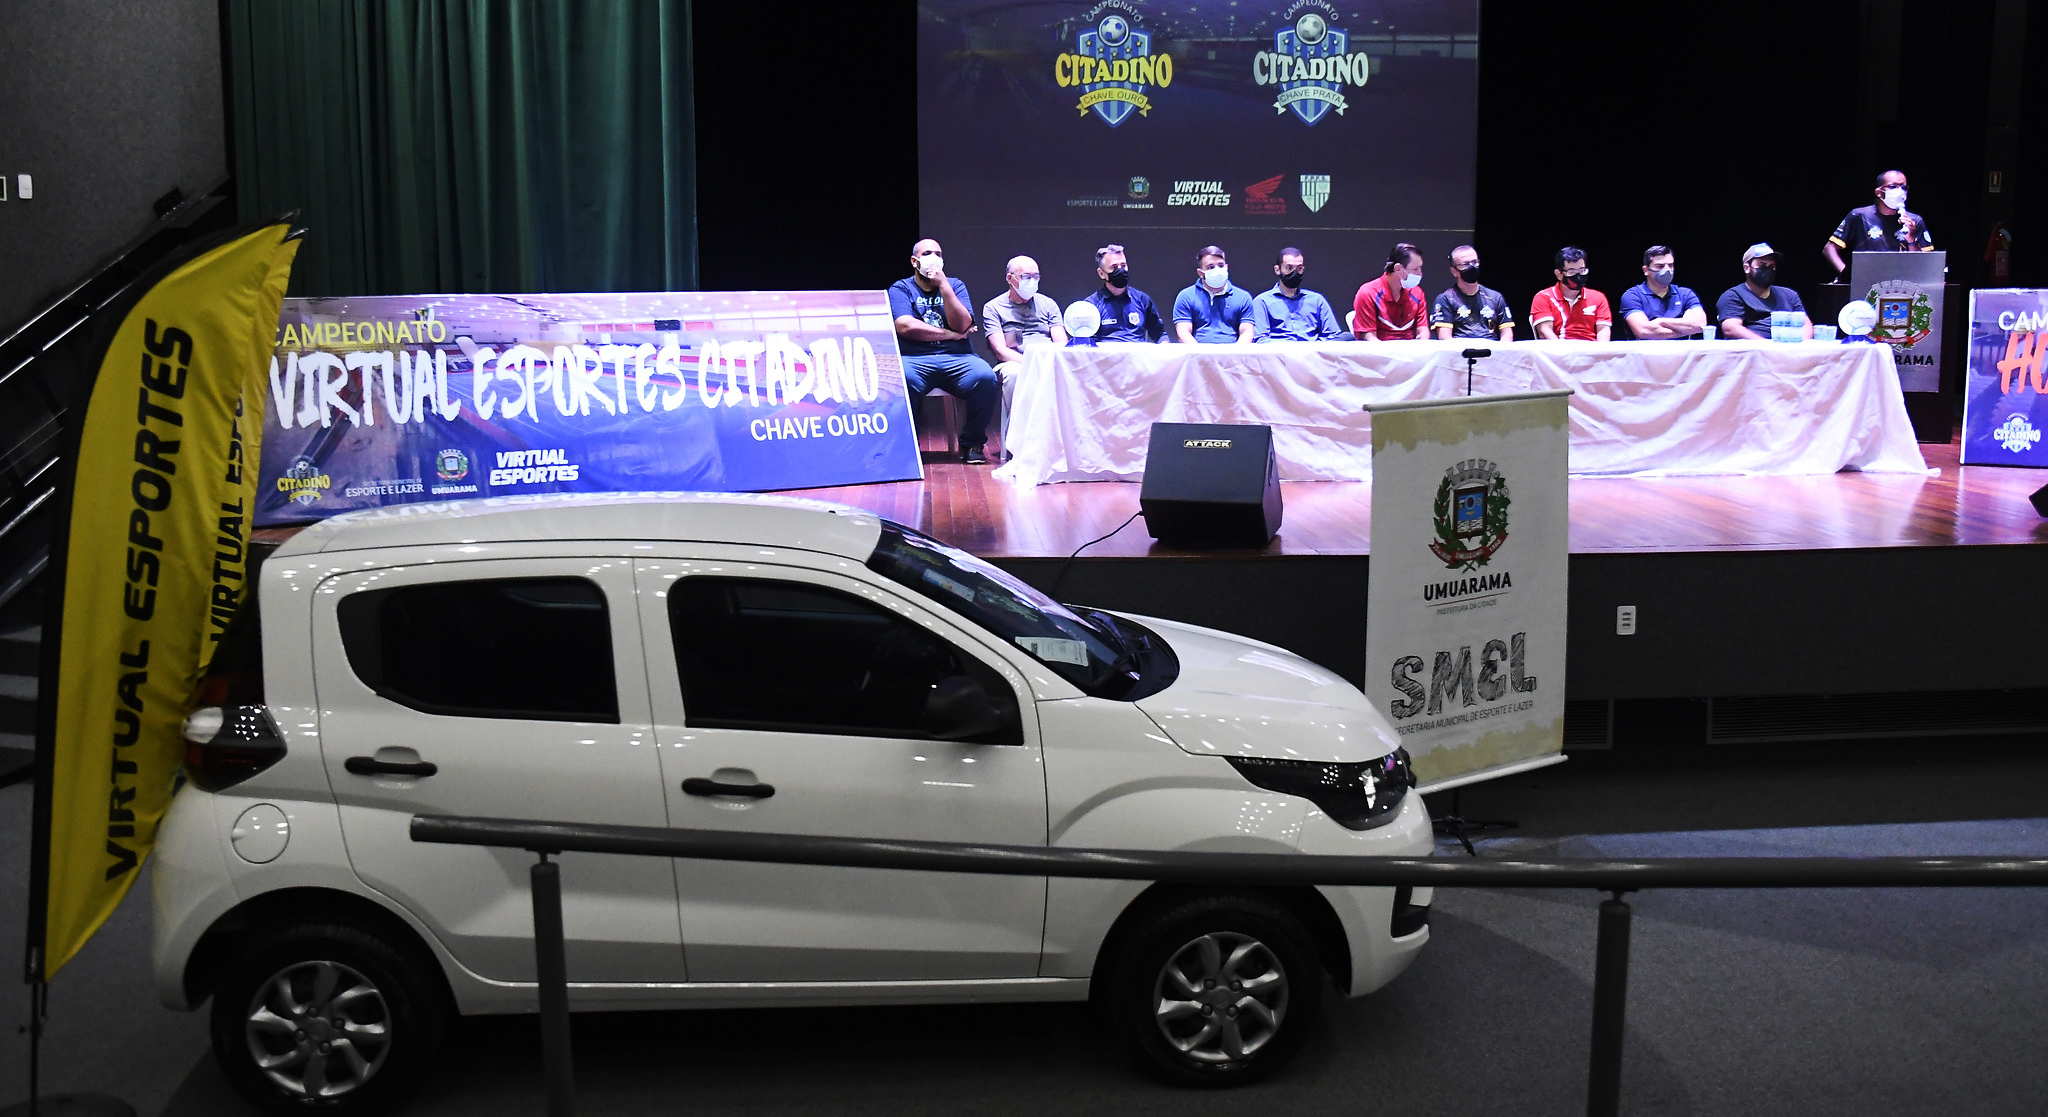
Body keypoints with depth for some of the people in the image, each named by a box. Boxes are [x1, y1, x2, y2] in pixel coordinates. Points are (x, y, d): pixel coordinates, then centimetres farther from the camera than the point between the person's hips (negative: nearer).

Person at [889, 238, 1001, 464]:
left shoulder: (955, 285, 18)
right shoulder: (900, 289, 11)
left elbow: (963, 324, 0)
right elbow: (905, 326, -8)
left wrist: (943, 286, -6)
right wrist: (951, 334, -4)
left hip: (957, 360, 2)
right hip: (915, 359, -2)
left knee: (986, 377, -29)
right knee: (900, 378, -37)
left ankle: (972, 443, -10)